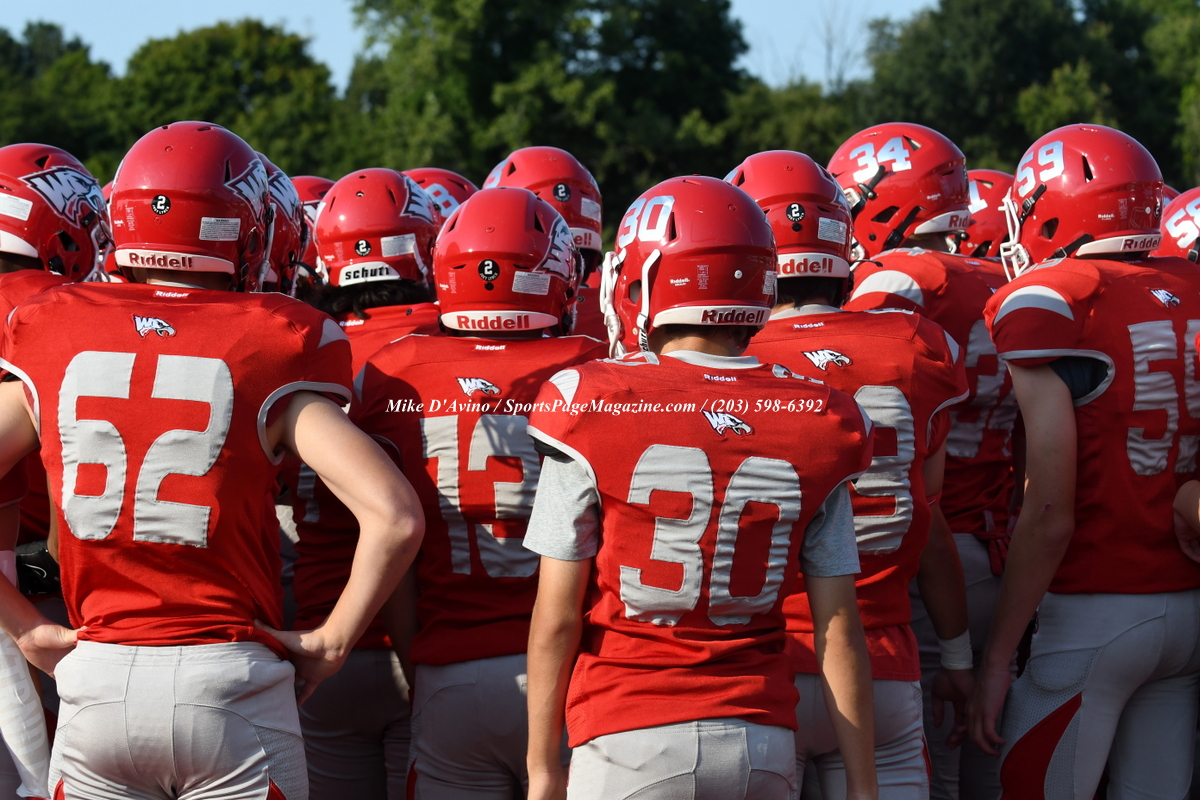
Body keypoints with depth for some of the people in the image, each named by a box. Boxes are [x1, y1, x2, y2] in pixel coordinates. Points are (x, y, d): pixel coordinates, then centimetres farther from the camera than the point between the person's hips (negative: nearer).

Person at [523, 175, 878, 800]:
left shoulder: (593, 405, -6)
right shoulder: (816, 423, 2)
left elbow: (558, 616, -3)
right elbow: (838, 629, 2)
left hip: (632, 739, -3)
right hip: (762, 741, 3)